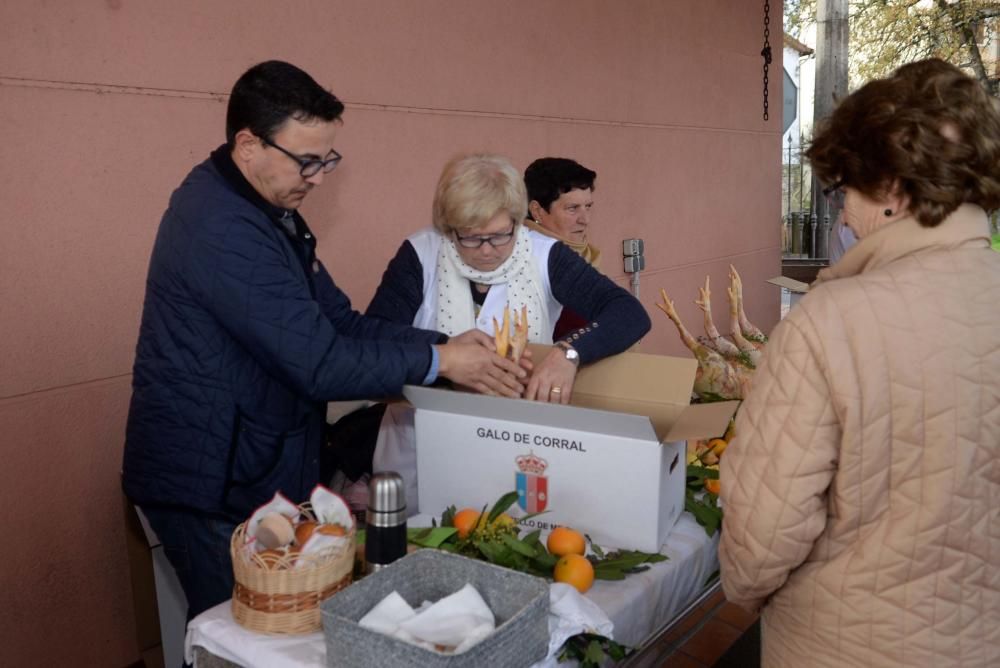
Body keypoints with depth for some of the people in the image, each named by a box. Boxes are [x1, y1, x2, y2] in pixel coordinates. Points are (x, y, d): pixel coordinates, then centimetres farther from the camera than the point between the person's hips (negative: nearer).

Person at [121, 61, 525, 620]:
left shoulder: (271, 209, 9)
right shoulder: (221, 227, -24)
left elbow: (340, 322, 7)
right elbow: (319, 363, -25)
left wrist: (444, 344, -5)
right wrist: (437, 361, -15)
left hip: (257, 467, 9)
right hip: (211, 484, -9)